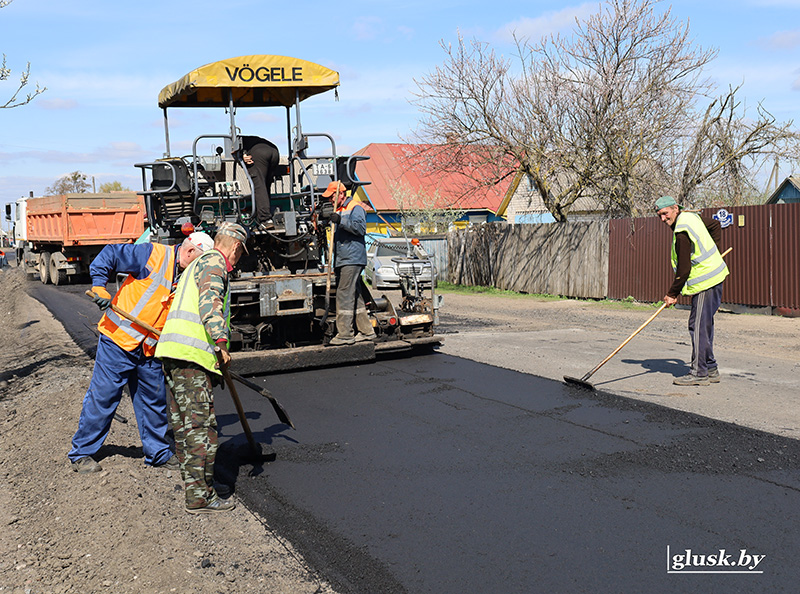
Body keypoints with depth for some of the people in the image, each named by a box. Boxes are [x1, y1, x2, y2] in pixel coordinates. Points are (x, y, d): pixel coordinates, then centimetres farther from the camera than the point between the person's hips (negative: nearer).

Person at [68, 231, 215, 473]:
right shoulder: (154, 255, -12)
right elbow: (108, 256, -10)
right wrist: (100, 288, -19)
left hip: (150, 349, 7)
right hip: (119, 338, -7)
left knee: (154, 399, 12)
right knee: (102, 396, 0)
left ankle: (158, 452, 25)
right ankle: (81, 453, 12)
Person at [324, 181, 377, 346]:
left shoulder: (355, 207, -4)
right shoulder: (338, 210, 24)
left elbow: (361, 227, -19)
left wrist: (341, 221, -24)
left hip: (352, 259, -10)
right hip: (341, 260, 10)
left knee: (345, 295, -13)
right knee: (355, 296, 11)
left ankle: (345, 334, -13)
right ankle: (366, 331, 16)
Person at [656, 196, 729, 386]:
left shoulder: (682, 233, -20)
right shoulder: (692, 216, 9)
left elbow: (684, 270, -18)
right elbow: (715, 225, 28)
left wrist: (672, 294, -8)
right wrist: (712, 252, 28)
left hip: (705, 282, -11)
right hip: (713, 275, 11)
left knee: (698, 326, -8)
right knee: (704, 324, 15)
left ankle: (700, 373, -6)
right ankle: (710, 369, 21)